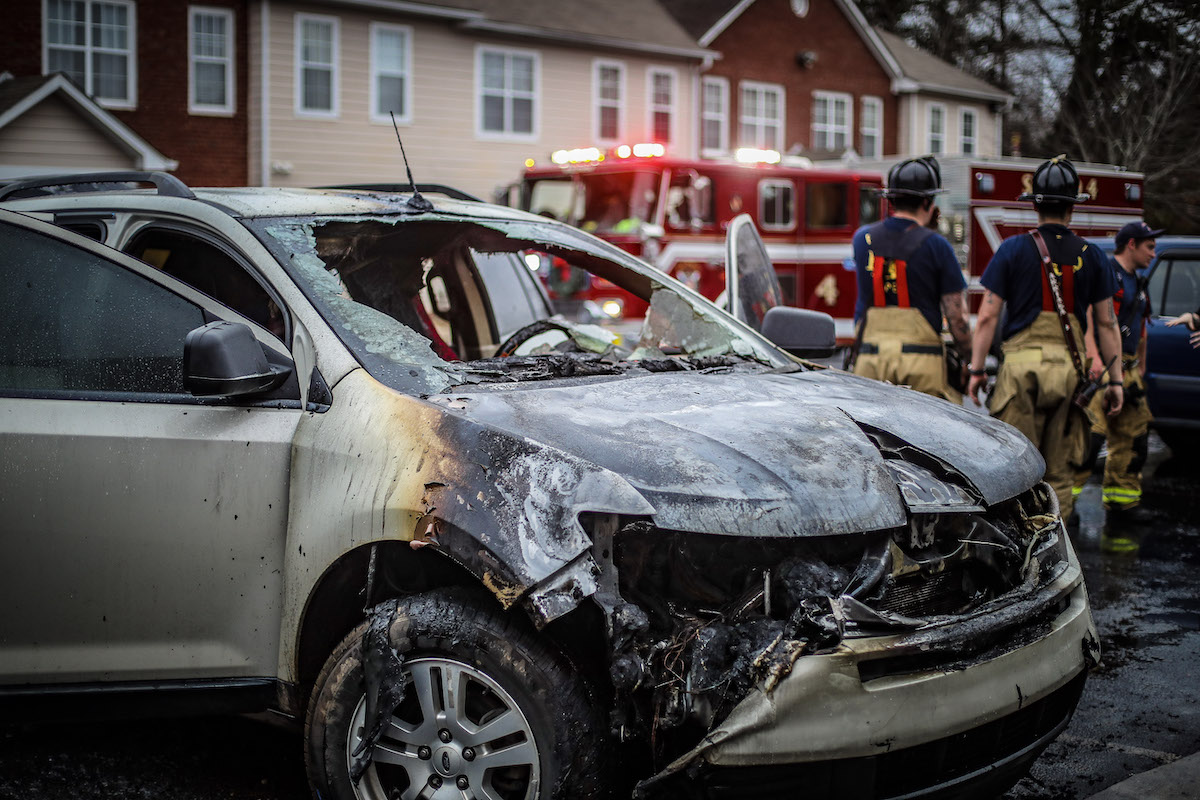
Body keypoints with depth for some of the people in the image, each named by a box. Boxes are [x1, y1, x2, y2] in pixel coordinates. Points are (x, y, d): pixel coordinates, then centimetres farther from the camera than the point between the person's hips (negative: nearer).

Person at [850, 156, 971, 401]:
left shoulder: (863, 238, 6)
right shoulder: (936, 245, -5)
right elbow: (957, 315, -5)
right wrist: (969, 361, 7)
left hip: (870, 357, 4)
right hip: (920, 360, -3)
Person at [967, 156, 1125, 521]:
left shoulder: (1014, 249, 1)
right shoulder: (1091, 256, 7)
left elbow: (988, 316, -2)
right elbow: (1107, 324, 7)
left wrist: (976, 369, 2)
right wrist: (1115, 380, 11)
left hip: (1021, 365, -2)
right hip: (1069, 368, 2)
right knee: (1059, 472, 8)